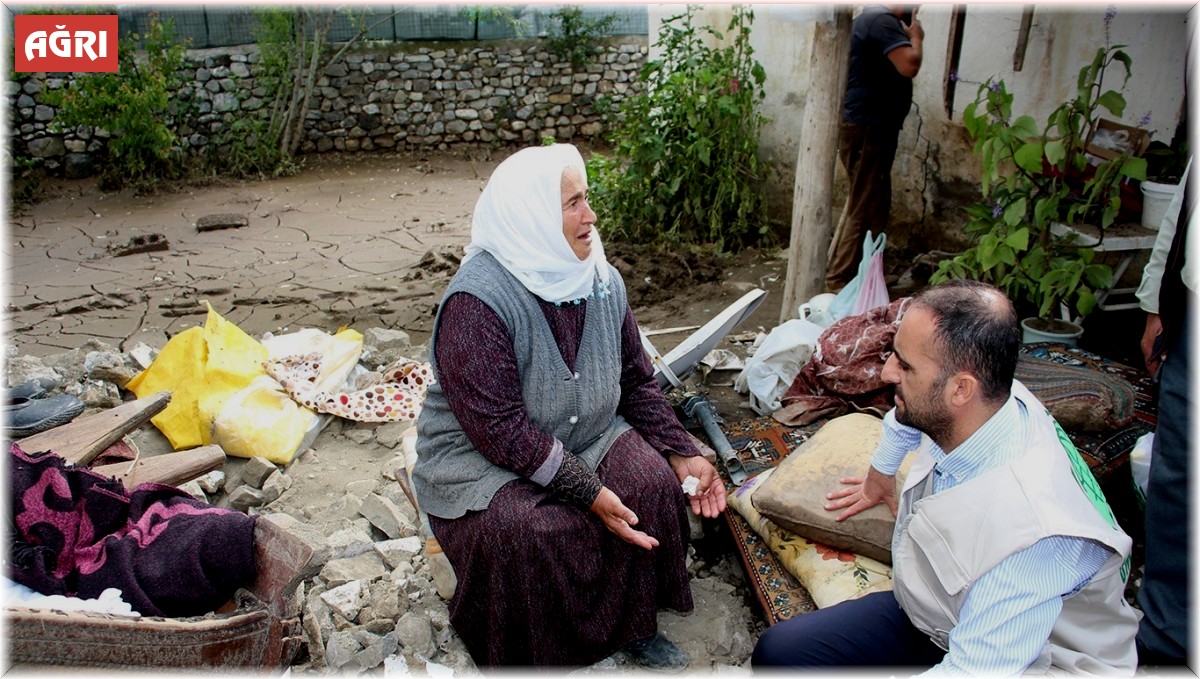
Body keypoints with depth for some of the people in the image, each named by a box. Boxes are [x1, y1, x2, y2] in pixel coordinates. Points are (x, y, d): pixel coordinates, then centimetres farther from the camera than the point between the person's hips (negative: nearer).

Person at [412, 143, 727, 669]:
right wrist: (588, 491, -29)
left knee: (654, 482, -18)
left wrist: (682, 455, -5)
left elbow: (637, 380, 6)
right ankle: (533, 655, -2)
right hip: (481, 460, -6)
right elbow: (499, 429, -28)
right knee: (536, 532, -32)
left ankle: (637, 625, 5)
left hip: (585, 437, 6)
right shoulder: (477, 300, -24)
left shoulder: (602, 280, -2)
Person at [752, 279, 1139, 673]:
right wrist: (880, 475, 29)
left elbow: (973, 670, -34)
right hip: (935, 611, 7)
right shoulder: (944, 409, -15)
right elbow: (906, 415, 11)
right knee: (777, 650, -7)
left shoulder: (1030, 529, -38)